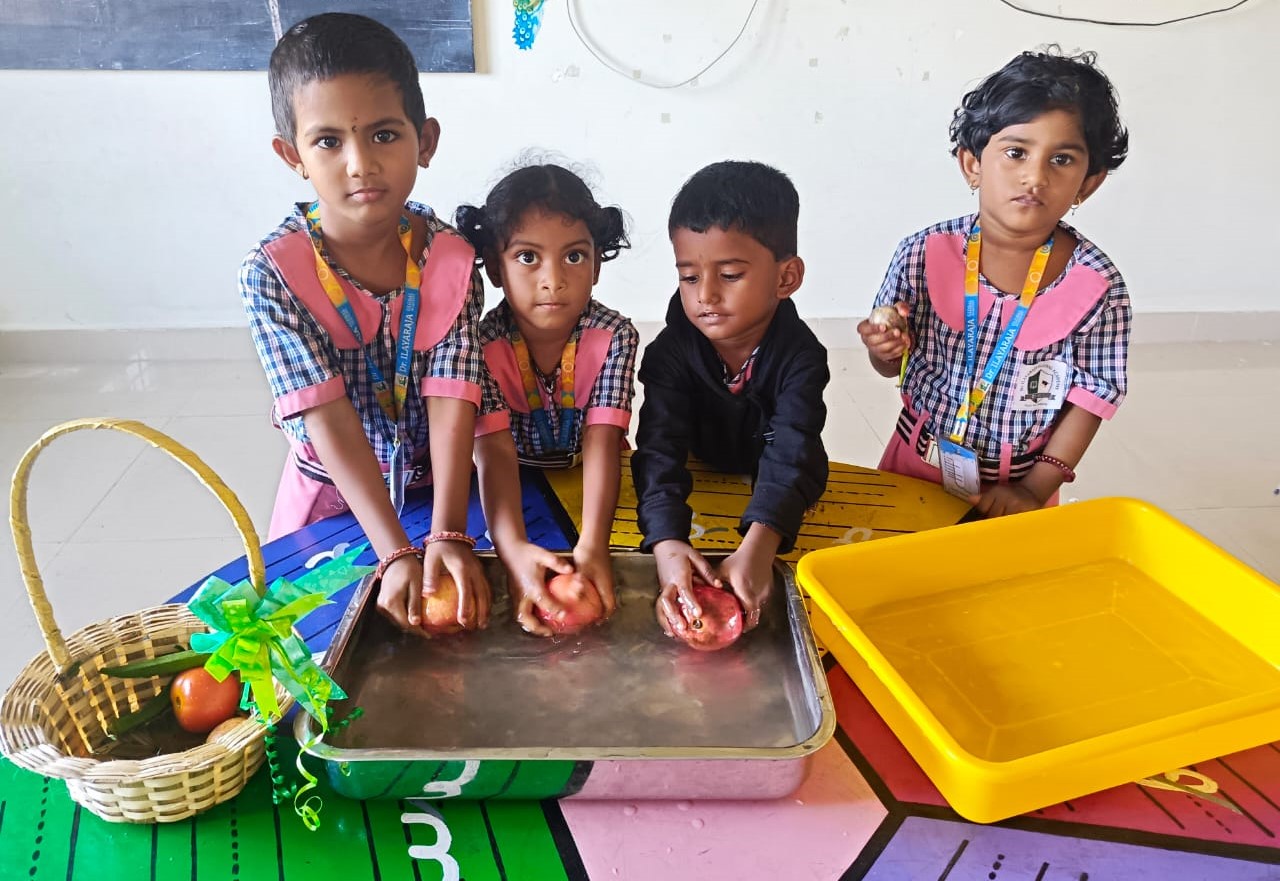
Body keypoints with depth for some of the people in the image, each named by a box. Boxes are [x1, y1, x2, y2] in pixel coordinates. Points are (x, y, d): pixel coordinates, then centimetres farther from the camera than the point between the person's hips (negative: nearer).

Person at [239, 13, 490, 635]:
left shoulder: (452, 260, -16)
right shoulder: (273, 273, -22)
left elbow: (453, 403, -23)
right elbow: (329, 420, -27)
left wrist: (448, 537, -34)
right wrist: (394, 555, -34)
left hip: (435, 483, 1)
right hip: (331, 495, 0)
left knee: (462, 605, 12)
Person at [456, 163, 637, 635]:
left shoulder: (614, 336, -20)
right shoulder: (484, 345, -22)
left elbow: (602, 442, -29)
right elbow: (495, 452, -32)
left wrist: (592, 544, -46)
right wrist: (514, 549, -51)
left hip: (588, 489, 0)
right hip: (511, 496, 0)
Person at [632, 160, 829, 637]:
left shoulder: (799, 355, -25)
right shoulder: (672, 351, -22)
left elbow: (791, 455, -40)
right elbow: (659, 449, -35)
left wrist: (758, 546, -59)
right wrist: (667, 543, -54)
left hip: (774, 501, -1)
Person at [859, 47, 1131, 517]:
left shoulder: (1097, 285, -16)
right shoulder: (924, 254, -15)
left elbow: (1093, 394, -8)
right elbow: (891, 365, -3)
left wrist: (1036, 487, -12)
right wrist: (886, 349, -25)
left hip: (1018, 486, -1)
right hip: (919, 465, 1)